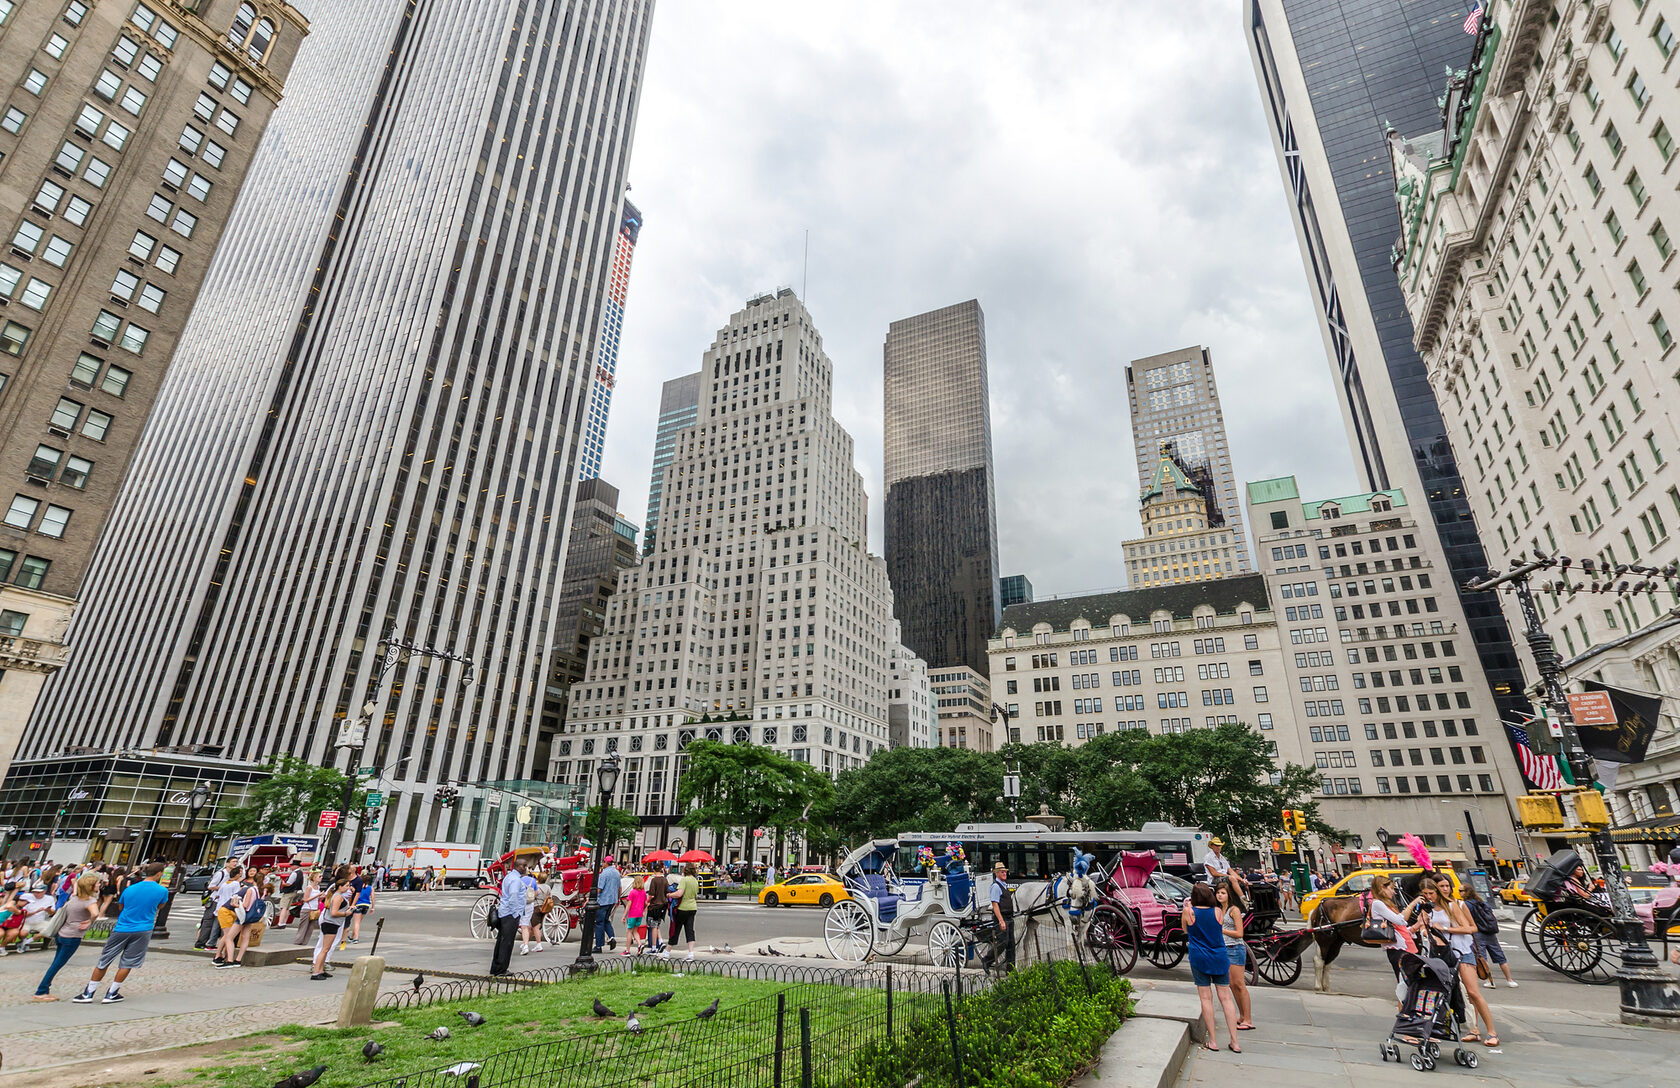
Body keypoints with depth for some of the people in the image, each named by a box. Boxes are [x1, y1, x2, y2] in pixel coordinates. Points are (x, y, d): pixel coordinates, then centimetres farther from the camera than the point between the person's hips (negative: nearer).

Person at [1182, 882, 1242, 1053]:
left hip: (1199, 959, -2)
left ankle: (1212, 1041, 6)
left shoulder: (1189, 912, -8)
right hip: (1219, 958, 2)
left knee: (1206, 998, 3)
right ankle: (1234, 1042, 10)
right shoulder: (1217, 911, -4)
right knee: (1226, 998, 8)